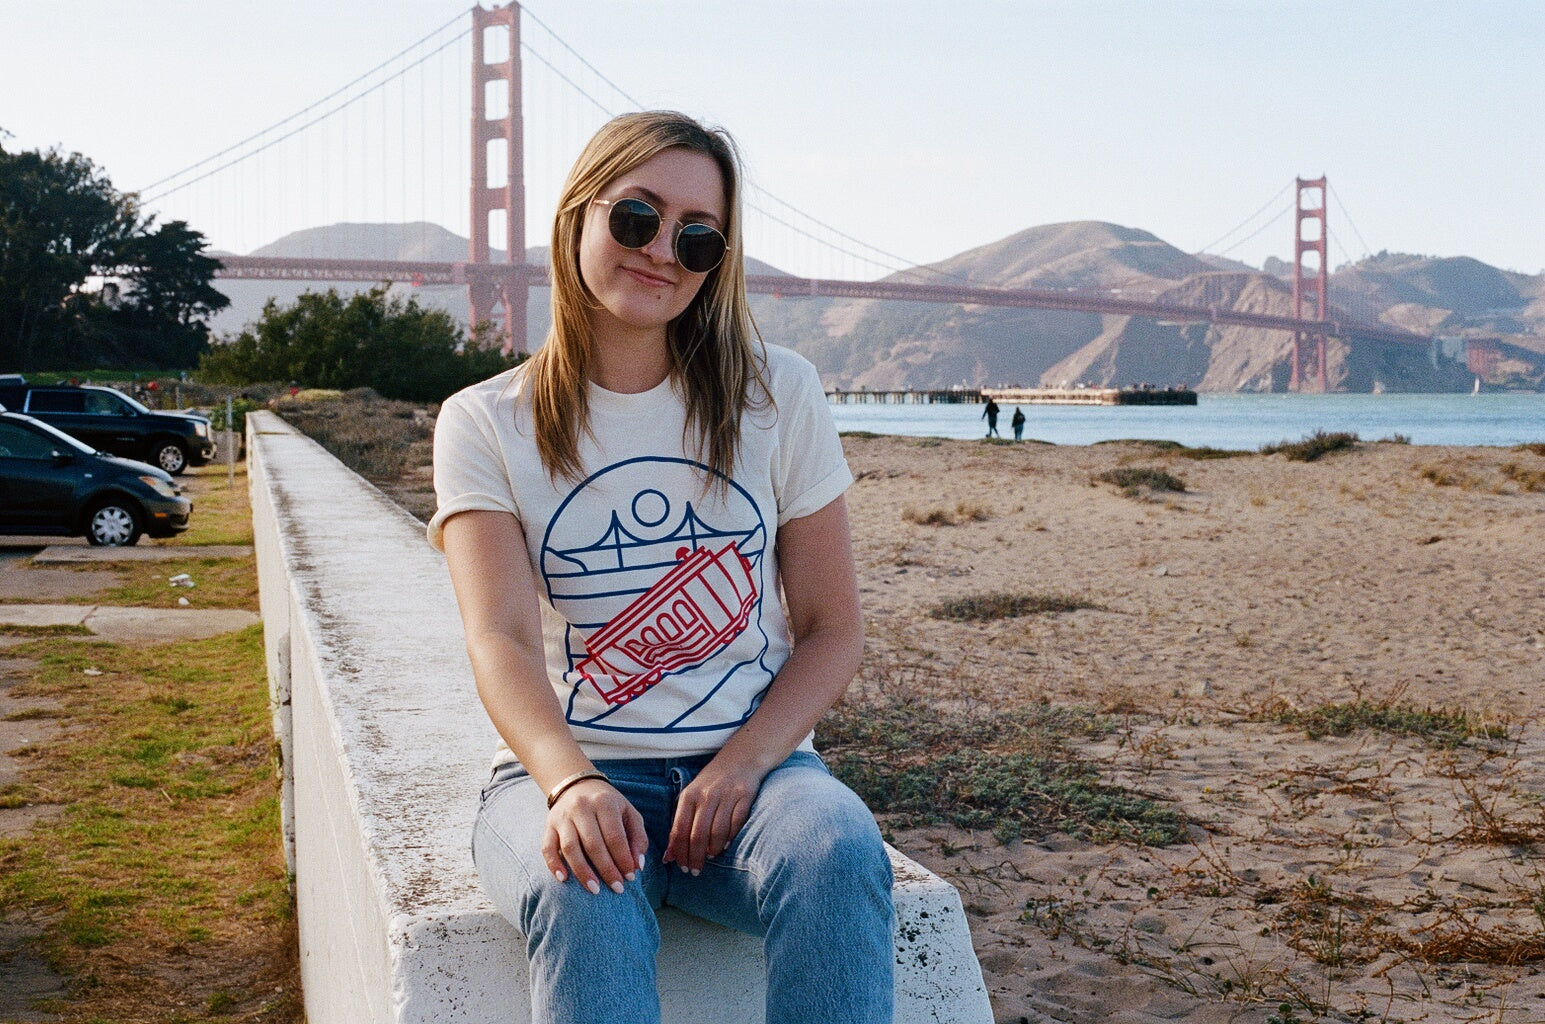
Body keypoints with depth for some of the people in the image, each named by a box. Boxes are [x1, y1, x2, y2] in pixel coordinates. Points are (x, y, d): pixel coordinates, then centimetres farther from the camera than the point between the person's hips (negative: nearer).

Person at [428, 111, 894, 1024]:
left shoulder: (778, 395, 5)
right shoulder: (486, 425, 3)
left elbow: (835, 631, 5)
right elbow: (502, 641, -12)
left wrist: (740, 766, -13)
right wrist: (571, 784, -33)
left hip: (752, 761, 2)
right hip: (569, 772, -1)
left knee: (839, 855, -33)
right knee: (587, 901, -36)